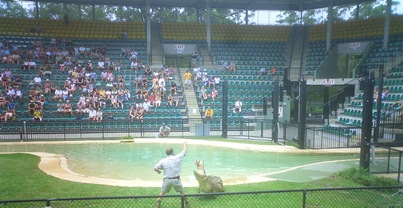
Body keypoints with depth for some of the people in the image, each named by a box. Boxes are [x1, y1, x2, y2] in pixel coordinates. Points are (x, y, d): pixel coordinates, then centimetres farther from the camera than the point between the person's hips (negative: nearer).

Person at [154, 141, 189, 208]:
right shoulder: (177, 158, -6)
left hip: (167, 180, 1)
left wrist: (158, 171, 18)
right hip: (176, 180, 0)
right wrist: (185, 144, 26)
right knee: (182, 191, 22)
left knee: (162, 192, 21)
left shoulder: (163, 161, -3)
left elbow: (155, 168, -5)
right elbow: (184, 151, 8)